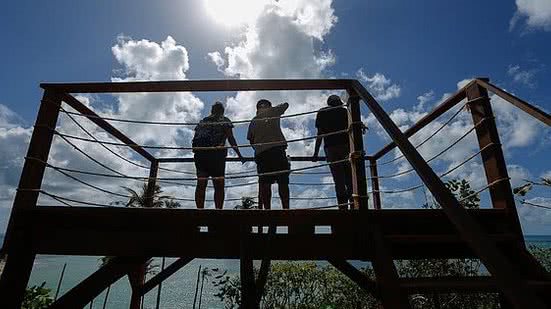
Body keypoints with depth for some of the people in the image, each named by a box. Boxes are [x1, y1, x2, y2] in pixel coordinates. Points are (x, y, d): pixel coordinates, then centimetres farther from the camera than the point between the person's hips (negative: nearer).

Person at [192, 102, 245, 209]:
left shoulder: (202, 121, 24)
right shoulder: (224, 120, 11)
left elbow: (194, 139, 17)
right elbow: (230, 138, 1)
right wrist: (239, 154, 3)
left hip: (200, 153, 4)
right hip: (216, 153, -4)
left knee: (201, 184, 1)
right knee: (219, 185, -4)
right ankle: (218, 208, -10)